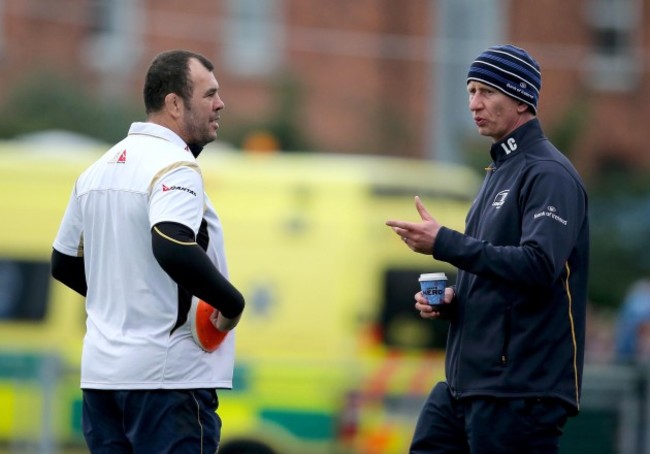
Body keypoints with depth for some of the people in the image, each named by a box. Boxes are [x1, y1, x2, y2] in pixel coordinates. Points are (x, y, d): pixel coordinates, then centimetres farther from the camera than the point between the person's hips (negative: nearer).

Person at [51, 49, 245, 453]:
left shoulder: (100, 168, 14)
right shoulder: (174, 166, -12)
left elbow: (64, 264, 21)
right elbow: (175, 249, -30)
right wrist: (232, 303, -17)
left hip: (100, 372, 8)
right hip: (167, 375, -8)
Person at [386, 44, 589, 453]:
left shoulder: (548, 174, -11)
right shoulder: (500, 171, 20)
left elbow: (539, 265, -24)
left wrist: (444, 243, -22)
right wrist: (450, 298, 8)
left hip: (520, 388, -10)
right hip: (464, 383, 10)